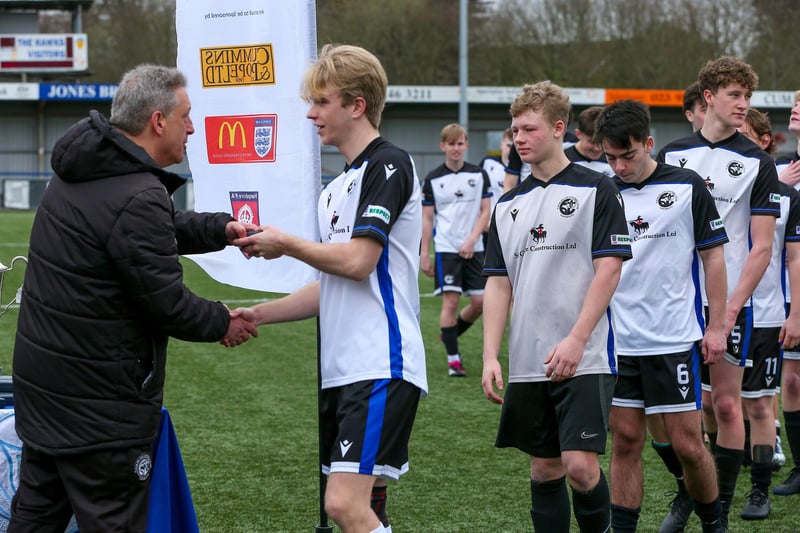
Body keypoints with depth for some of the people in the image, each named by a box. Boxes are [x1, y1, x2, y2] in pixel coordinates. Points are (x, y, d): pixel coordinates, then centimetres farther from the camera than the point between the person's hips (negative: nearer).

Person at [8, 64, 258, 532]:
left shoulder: (79, 171, 9)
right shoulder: (138, 198, -22)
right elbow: (166, 302, -17)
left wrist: (221, 230, 15)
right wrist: (223, 323, 0)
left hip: (40, 383, 10)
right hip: (98, 400, -10)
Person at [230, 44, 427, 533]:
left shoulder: (388, 163, -7)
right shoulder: (336, 189, 20)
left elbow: (357, 261, -16)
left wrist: (285, 244, -2)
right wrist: (259, 314, 17)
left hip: (381, 367, -9)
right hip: (341, 369, 9)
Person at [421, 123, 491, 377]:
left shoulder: (479, 174, 4)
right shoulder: (433, 179, 1)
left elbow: (486, 211, 2)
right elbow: (427, 218, 3)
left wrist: (472, 240, -12)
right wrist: (424, 255, -1)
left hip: (473, 249, 2)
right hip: (446, 248, -2)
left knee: (480, 301, 0)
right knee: (450, 301, -8)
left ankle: (452, 334, 26)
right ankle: (453, 358, -1)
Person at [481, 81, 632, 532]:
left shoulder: (596, 190, -2)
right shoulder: (508, 204, 13)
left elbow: (608, 270, -8)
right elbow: (499, 284, 12)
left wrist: (576, 341, -16)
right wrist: (491, 356, 2)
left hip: (585, 359, -5)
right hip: (528, 366, 5)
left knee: (581, 466, -12)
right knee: (545, 469, 8)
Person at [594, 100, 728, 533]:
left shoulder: (687, 187, -3)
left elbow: (713, 256, 1)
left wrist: (717, 326, -3)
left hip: (675, 339, -2)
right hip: (618, 342, 3)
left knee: (687, 445, 0)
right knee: (625, 441, 6)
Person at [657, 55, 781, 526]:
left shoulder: (757, 163, -2)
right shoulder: (671, 155, 6)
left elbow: (762, 247, -5)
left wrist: (732, 308, -13)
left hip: (729, 301, -2)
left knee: (727, 405, 0)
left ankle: (720, 510, 10)